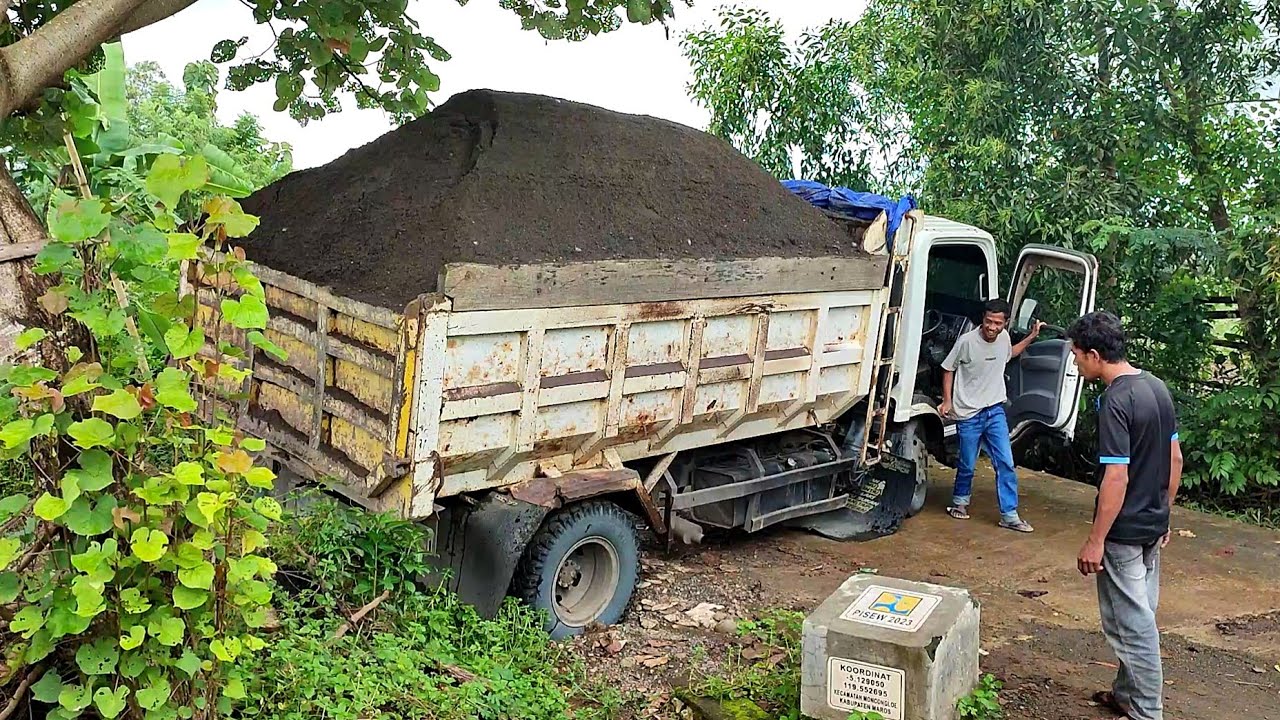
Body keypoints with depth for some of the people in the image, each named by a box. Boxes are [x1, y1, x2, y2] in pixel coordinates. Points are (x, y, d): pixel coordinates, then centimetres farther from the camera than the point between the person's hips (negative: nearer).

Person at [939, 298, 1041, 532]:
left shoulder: (1004, 337, -2)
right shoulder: (967, 341, -17)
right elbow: (948, 369, -3)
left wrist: (1031, 336, 17)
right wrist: (947, 401, -8)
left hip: (995, 410, 4)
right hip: (968, 414, -4)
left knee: (1006, 463, -2)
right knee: (967, 465, 8)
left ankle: (1009, 515, 5)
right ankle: (960, 502, 34)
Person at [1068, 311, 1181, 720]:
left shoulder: (1116, 402, -23)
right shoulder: (1157, 388, 5)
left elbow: (1117, 477, -25)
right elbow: (1176, 459, 12)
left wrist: (1095, 541, -20)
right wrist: (1164, 515, 20)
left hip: (1124, 532, -9)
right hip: (1153, 526, 9)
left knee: (1131, 624, 1)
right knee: (1140, 615, 18)